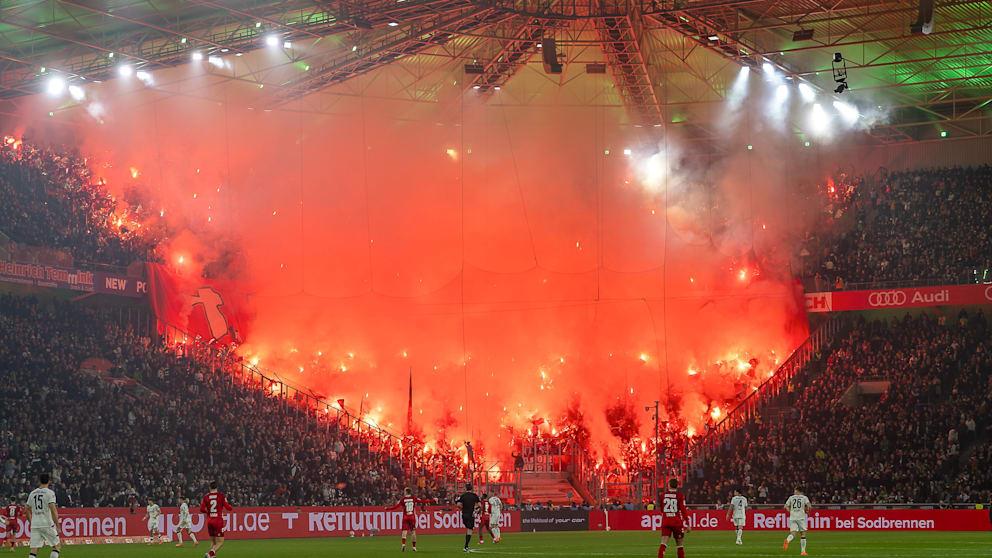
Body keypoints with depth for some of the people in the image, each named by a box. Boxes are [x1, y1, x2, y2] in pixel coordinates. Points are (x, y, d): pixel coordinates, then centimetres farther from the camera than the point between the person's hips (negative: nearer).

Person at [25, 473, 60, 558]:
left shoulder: (32, 493, 11)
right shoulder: (49, 493, -6)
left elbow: (28, 510, 16)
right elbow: (53, 510, -14)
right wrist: (57, 525, -12)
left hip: (34, 525, 5)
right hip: (47, 524, -5)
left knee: (34, 549, 1)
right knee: (57, 545, 9)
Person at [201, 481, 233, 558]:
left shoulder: (206, 497, 2)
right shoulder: (221, 495, -6)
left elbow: (202, 509, -2)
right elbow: (228, 507, -7)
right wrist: (231, 507, 16)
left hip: (209, 521, 4)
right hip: (218, 521, -4)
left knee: (213, 542, 17)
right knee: (220, 542, -2)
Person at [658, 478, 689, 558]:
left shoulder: (663, 495, 5)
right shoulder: (680, 495, -5)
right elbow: (683, 510, -10)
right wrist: (687, 524, -7)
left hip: (665, 521, 2)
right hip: (677, 522, -2)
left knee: (663, 543, -5)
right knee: (680, 544, 10)